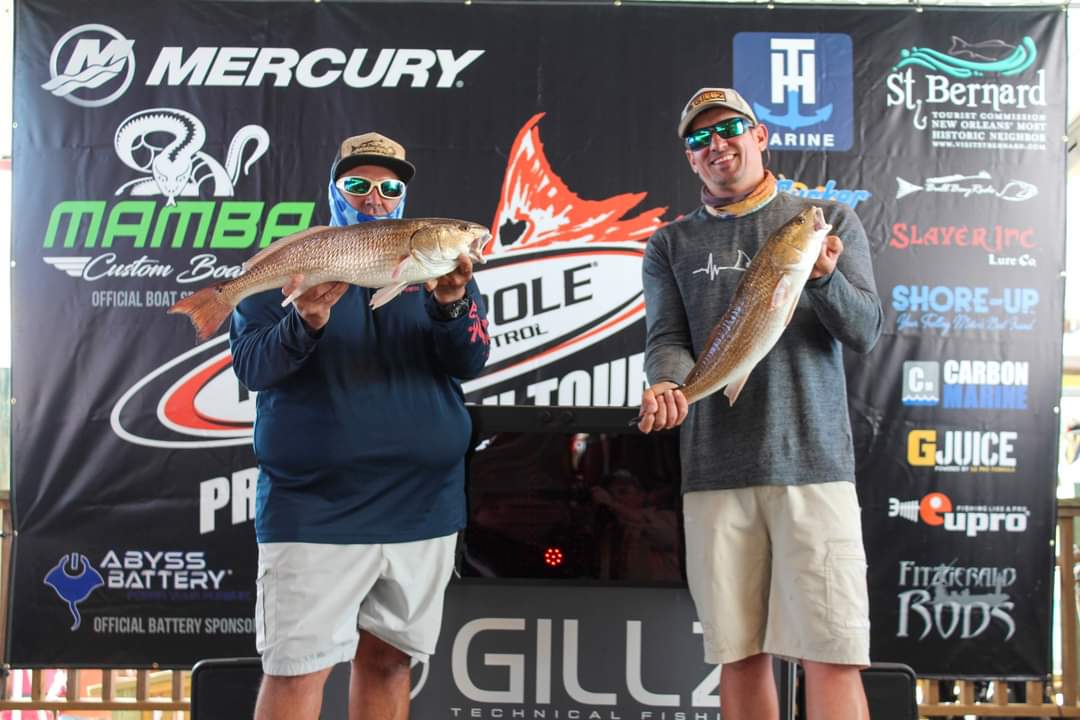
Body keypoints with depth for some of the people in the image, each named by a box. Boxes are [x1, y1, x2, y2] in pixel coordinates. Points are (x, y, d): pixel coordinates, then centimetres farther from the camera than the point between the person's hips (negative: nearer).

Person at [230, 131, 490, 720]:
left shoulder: (437, 268, 10)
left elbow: (471, 362, -3)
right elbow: (249, 366, -6)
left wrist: (451, 304, -24)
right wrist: (306, 324, -26)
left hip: (422, 508, 3)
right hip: (313, 508, -2)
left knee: (387, 661, 13)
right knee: (298, 670, -2)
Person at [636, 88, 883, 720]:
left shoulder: (829, 219, 11)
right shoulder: (672, 244, 14)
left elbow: (866, 332, 4)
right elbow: (666, 339, 3)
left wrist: (822, 278, -16)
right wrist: (668, 383, -19)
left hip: (814, 463, -1)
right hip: (715, 472, 2)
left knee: (833, 656, -5)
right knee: (741, 656, 7)